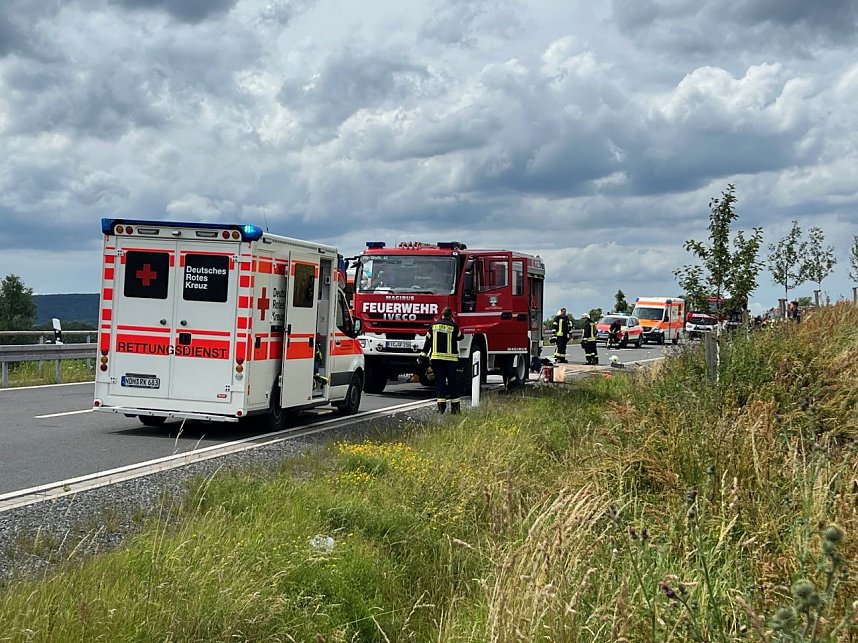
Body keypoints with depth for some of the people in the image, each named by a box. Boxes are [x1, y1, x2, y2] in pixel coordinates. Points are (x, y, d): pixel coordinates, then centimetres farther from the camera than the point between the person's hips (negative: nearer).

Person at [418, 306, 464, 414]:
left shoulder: (434, 326, 5)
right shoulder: (453, 326, -4)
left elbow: (428, 341, 7)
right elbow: (460, 337, 12)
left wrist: (423, 356, 10)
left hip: (436, 358, 2)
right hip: (451, 358, -2)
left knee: (439, 381, 4)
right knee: (452, 381, 6)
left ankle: (441, 405, -5)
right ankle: (454, 405, 6)